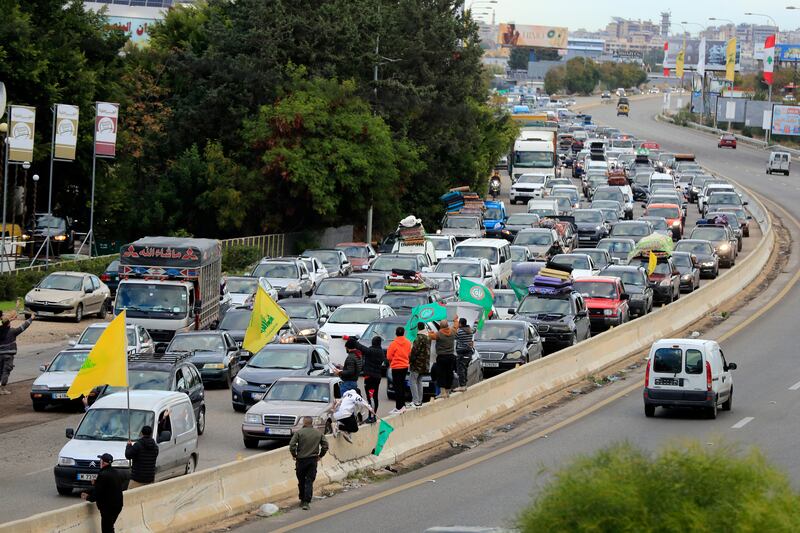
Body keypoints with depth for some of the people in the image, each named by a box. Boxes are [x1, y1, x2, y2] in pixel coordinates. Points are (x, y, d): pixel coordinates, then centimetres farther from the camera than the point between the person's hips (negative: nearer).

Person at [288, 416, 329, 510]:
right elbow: (325, 445, 5)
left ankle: (302, 500, 24)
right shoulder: (318, 433, 3)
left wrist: (294, 455, 1)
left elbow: (292, 445, -13)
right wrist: (320, 455, 15)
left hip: (301, 460, -2)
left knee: (301, 481, 14)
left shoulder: (299, 432, -7)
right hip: (313, 460, 2)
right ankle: (306, 502, -8)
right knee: (309, 481, 2)